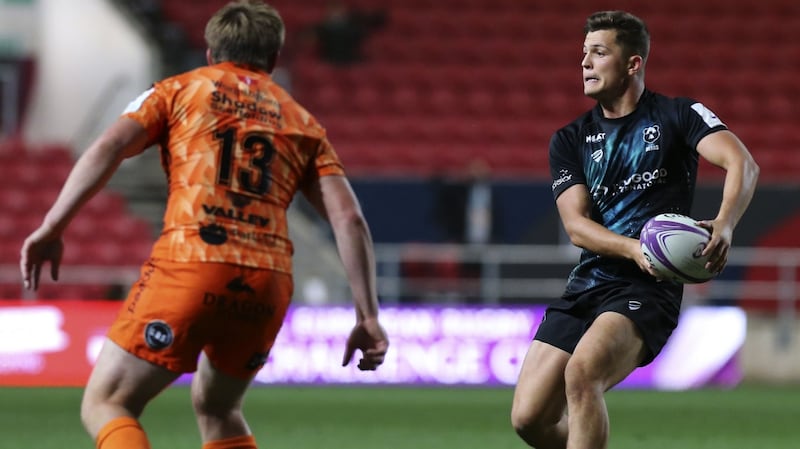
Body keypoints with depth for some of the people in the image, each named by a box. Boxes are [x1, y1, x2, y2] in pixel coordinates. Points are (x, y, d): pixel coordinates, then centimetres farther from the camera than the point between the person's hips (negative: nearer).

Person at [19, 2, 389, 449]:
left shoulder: (179, 90, 16)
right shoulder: (302, 122, 23)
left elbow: (109, 148, -1)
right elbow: (349, 218, 11)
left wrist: (52, 227, -6)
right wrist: (368, 317, 10)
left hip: (188, 265, -4)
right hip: (268, 282, 4)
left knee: (105, 404, 2)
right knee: (217, 409, 28)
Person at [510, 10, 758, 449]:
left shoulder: (677, 115, 2)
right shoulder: (569, 140, 13)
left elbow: (742, 164, -13)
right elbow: (576, 225, 0)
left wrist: (723, 225, -34)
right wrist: (635, 248, -21)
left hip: (648, 288, -5)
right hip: (586, 284, 5)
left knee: (582, 371, -32)